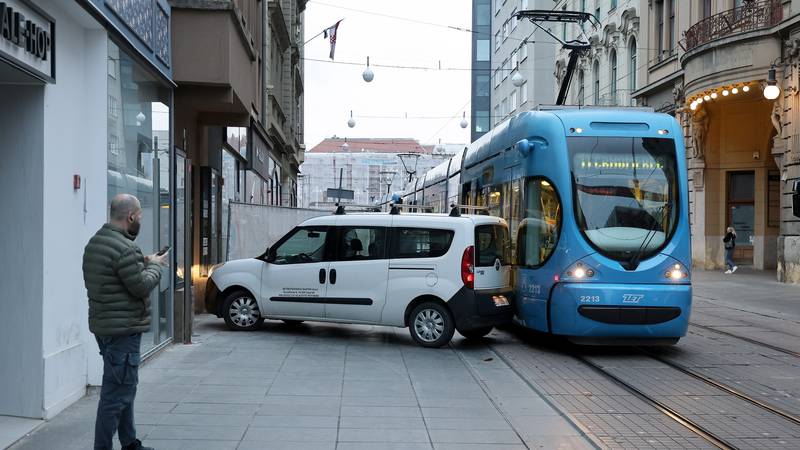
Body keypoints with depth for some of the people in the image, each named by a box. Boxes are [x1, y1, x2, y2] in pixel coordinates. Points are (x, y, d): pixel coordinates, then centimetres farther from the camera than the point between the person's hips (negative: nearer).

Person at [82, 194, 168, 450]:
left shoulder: (95, 242, 11)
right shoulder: (124, 248, -20)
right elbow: (142, 287, -17)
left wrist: (145, 263, 9)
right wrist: (155, 265, -1)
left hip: (103, 325, 10)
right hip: (122, 330, -10)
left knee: (125, 389, 19)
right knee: (116, 394, -5)